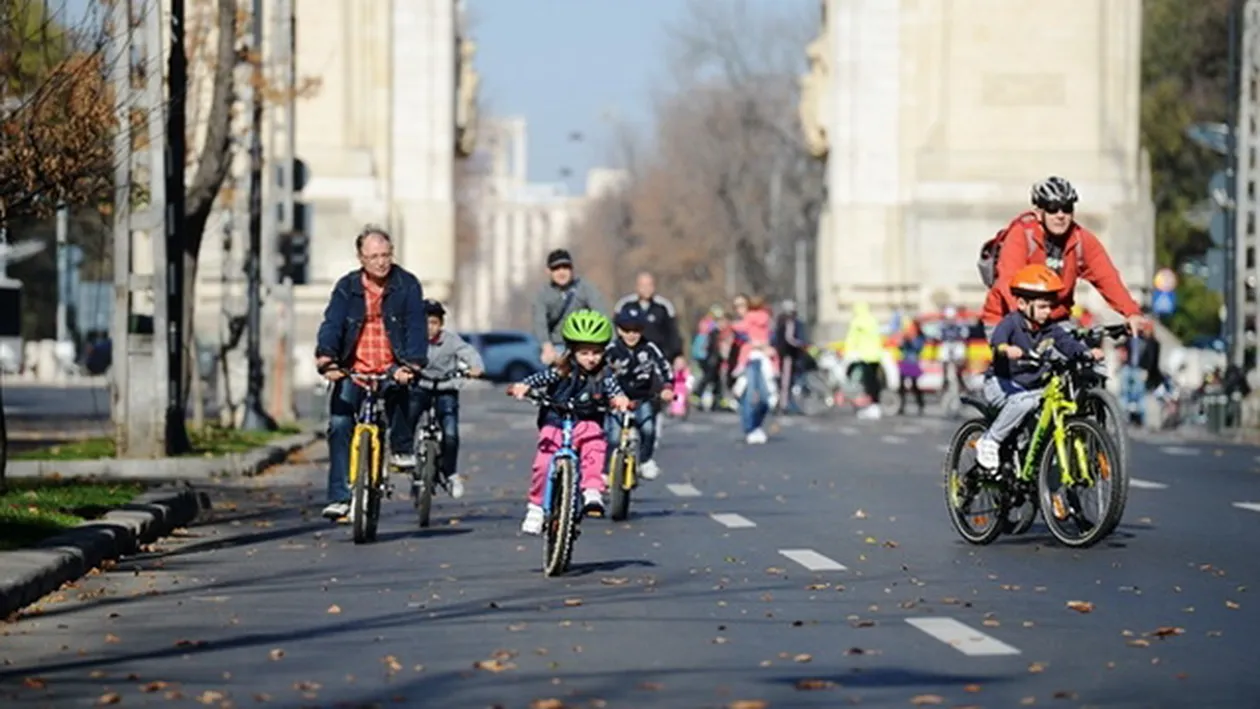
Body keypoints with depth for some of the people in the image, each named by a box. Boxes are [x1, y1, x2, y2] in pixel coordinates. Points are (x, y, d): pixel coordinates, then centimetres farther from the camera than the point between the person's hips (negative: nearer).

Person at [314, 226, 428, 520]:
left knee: (409, 394, -32)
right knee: (339, 424, -15)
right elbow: (332, 324, -9)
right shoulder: (347, 288, 2)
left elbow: (416, 327, -11)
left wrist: (411, 364, -29)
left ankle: (402, 449, -6)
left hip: (392, 369, -1)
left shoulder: (407, 285, -1)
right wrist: (326, 360, -28)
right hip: (354, 371, 1)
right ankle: (339, 497, -12)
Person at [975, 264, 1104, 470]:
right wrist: (1005, 348, -59)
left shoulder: (1049, 329, 3)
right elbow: (998, 337, -34)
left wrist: (1088, 352, -28)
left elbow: (1067, 343, -7)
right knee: (1024, 401, -35)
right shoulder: (1011, 323, -15)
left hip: (1031, 386, 7)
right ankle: (989, 442, -22)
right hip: (1001, 384, -7)